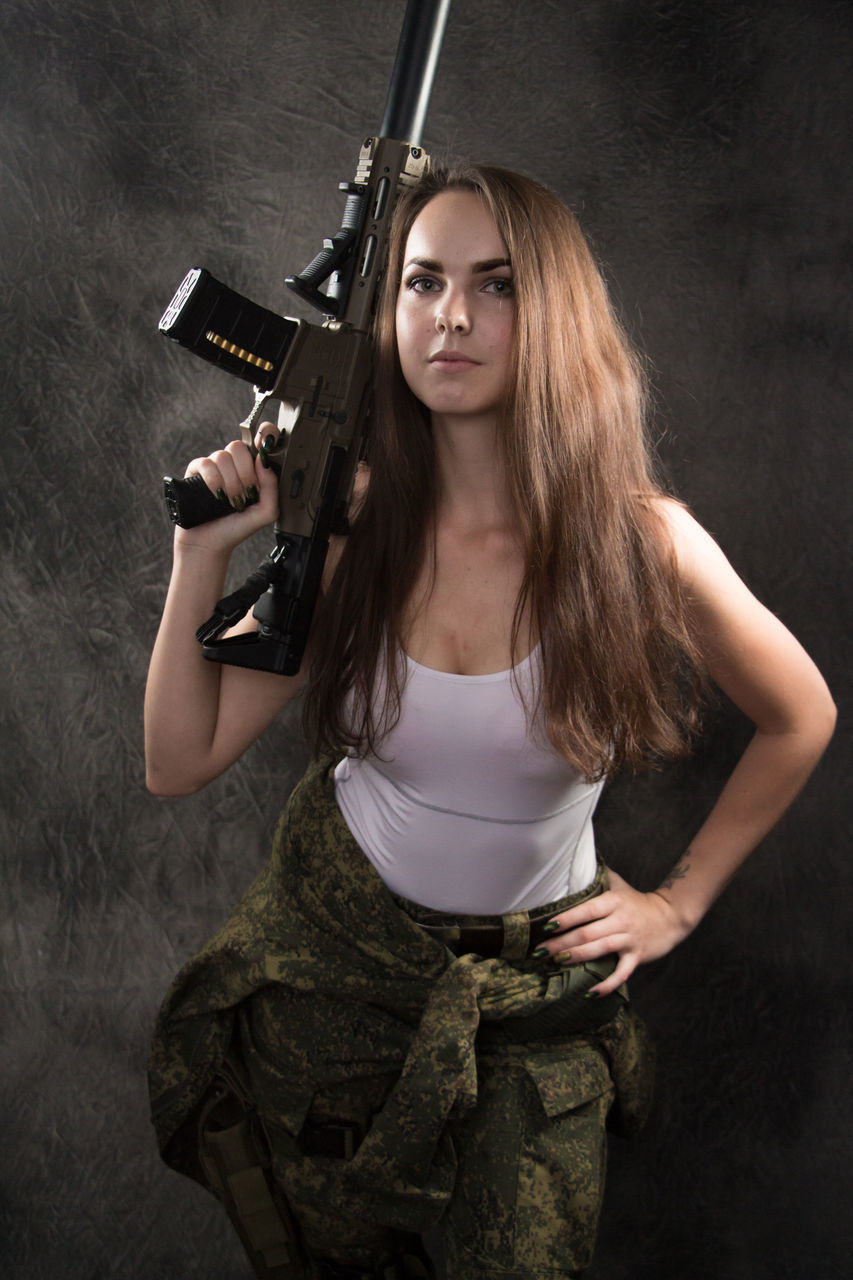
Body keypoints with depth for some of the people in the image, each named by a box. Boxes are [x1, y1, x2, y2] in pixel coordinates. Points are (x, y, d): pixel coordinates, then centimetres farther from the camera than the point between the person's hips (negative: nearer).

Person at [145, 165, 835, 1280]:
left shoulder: (643, 543, -20)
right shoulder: (357, 529, -14)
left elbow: (800, 720, -1)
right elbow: (180, 762, -10)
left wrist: (680, 901, 1)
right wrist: (202, 555, -20)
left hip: (533, 978, -1)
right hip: (335, 938, 2)